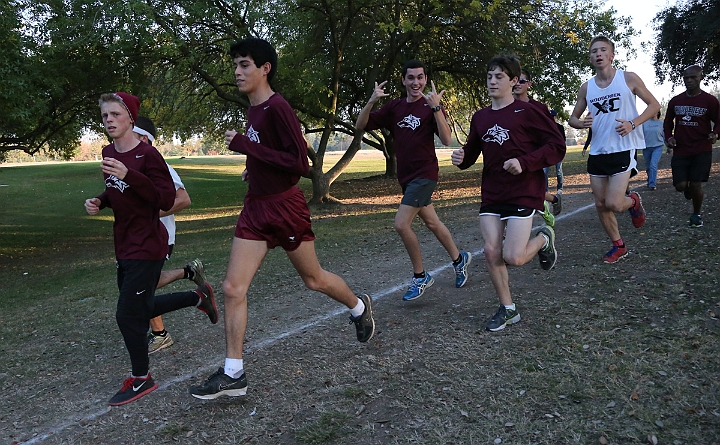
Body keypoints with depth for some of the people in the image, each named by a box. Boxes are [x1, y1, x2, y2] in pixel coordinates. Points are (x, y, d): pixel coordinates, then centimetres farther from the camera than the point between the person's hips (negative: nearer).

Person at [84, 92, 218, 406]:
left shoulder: (147, 154, -17)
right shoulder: (108, 153, 6)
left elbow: (167, 200, -22)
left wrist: (129, 175, -32)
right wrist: (99, 201, 0)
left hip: (146, 247, -9)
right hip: (124, 246, 9)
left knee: (127, 314, -3)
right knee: (140, 308, 20)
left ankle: (141, 379, 18)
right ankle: (199, 297, 37)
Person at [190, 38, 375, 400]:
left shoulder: (277, 108, -17)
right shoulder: (254, 109, 9)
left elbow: (301, 163, -23)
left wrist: (246, 147, -24)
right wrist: (255, 166, 9)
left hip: (285, 208, -8)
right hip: (256, 209, 8)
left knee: (313, 279, 12)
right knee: (233, 289, 0)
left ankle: (359, 307, 43)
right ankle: (233, 374, 9)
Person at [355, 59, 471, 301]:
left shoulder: (431, 106, -9)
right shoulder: (394, 107, 6)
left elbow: (446, 140, -22)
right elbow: (360, 125, 2)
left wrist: (436, 107, -31)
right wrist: (371, 102, -15)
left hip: (424, 174, -6)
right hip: (406, 176, 6)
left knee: (401, 224, -15)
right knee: (432, 222, 18)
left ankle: (420, 276, 3)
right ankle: (459, 258, 40)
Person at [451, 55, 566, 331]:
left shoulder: (527, 112, -7)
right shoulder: (480, 117, 10)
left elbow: (557, 146, -9)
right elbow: (471, 152, 19)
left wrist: (524, 162, -21)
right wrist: (461, 158, -5)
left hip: (523, 193, -5)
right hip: (491, 194, 5)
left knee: (513, 258, -12)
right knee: (491, 252, -1)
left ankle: (544, 239, 22)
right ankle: (507, 309, 17)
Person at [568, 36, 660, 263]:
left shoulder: (628, 78, -3)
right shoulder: (586, 88, 6)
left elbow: (654, 104, 1)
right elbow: (572, 118, 14)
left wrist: (633, 123, -16)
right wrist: (581, 123, -11)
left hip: (624, 149, -4)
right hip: (598, 152, 5)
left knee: (613, 204, -15)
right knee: (600, 205, 7)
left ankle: (633, 201, 22)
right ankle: (618, 246, 27)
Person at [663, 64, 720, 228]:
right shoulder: (675, 101, 5)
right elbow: (668, 122, 17)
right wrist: (669, 137, 1)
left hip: (702, 151, -2)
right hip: (680, 150, 2)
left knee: (696, 184, -4)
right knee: (680, 185, -5)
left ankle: (696, 214, 20)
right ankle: (689, 189, 34)